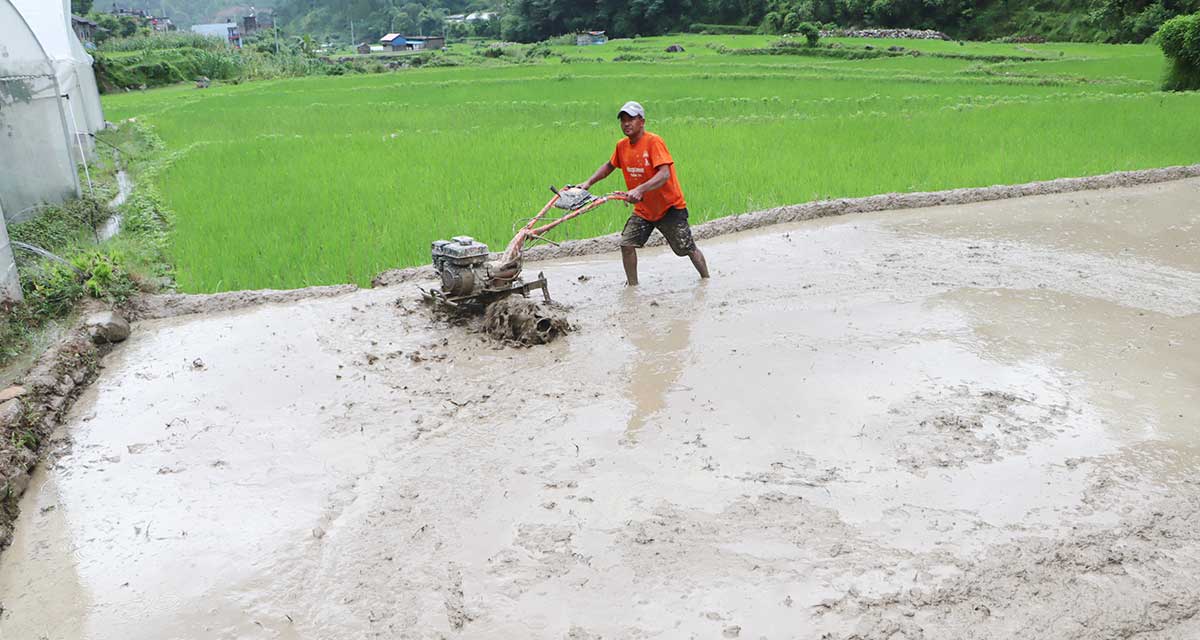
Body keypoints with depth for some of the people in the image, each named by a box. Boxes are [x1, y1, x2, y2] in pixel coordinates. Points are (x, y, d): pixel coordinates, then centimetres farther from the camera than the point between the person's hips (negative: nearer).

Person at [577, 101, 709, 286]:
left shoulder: (654, 142, -20)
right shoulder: (622, 146, 0)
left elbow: (664, 174, -32)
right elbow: (609, 166, 20)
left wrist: (640, 190, -44)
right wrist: (588, 183, 9)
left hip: (669, 207, -5)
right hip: (642, 210, 6)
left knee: (688, 249, 2)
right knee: (627, 244, -9)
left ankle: (706, 280, 24)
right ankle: (632, 285, 6)